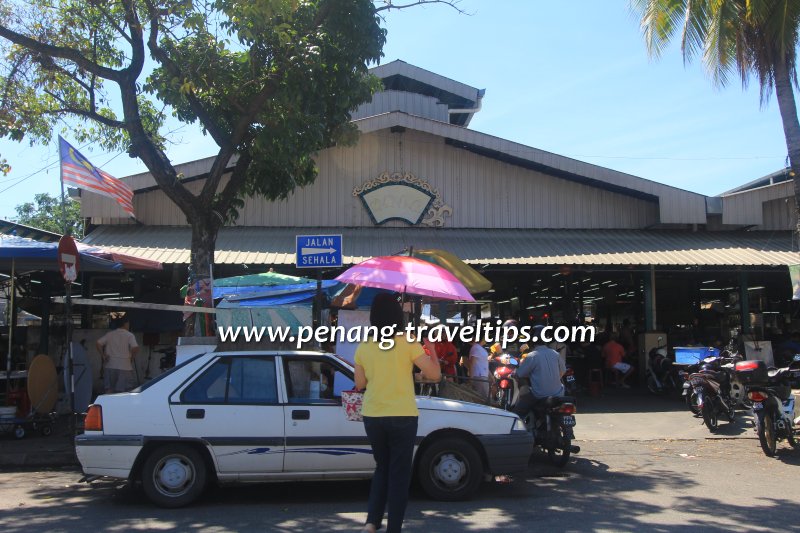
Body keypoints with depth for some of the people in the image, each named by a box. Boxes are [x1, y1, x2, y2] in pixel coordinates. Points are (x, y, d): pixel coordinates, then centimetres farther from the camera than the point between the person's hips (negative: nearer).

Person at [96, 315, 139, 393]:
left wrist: (103, 355, 5)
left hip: (110, 366, 4)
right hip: (124, 366, -4)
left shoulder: (109, 334, 6)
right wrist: (132, 357, -3)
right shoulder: (129, 335, -6)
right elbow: (135, 348, -19)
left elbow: (98, 343, -1)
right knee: (122, 391, 2)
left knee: (109, 389, 11)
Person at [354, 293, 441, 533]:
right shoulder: (408, 343, -10)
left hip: (372, 417, 4)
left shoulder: (363, 347, 1)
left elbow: (359, 384, 10)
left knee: (382, 467, 21)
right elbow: (434, 374, -10)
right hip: (402, 417, -3)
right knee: (399, 473, 8)